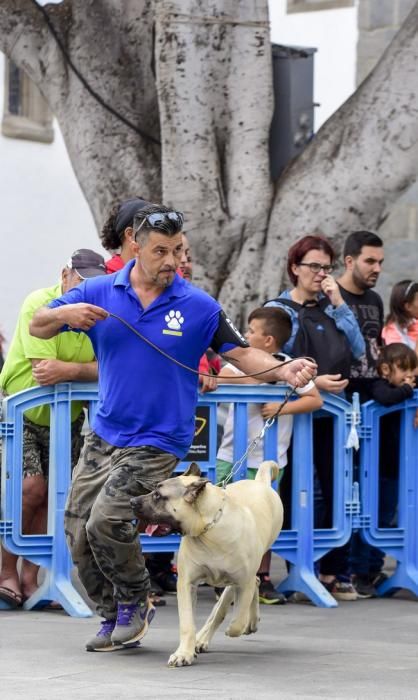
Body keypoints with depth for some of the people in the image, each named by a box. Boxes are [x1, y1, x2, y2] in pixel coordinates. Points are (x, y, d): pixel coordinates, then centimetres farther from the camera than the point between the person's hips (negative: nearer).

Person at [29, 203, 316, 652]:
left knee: (106, 520, -21)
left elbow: (241, 353, -1)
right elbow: (37, 327, 5)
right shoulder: (99, 293, 0)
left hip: (157, 441, -4)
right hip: (103, 434, 4)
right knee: (78, 534, 4)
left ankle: (135, 601, 6)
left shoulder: (199, 307, -5)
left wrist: (285, 371, -19)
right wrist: (65, 313, -18)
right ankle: (113, 617, 26)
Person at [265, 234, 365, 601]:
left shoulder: (330, 307, 14)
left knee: (337, 491, 1)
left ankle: (335, 571, 8)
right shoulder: (278, 309, 1)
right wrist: (313, 381, -19)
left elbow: (358, 349, 2)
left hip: (332, 413, 4)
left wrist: (339, 304, -2)